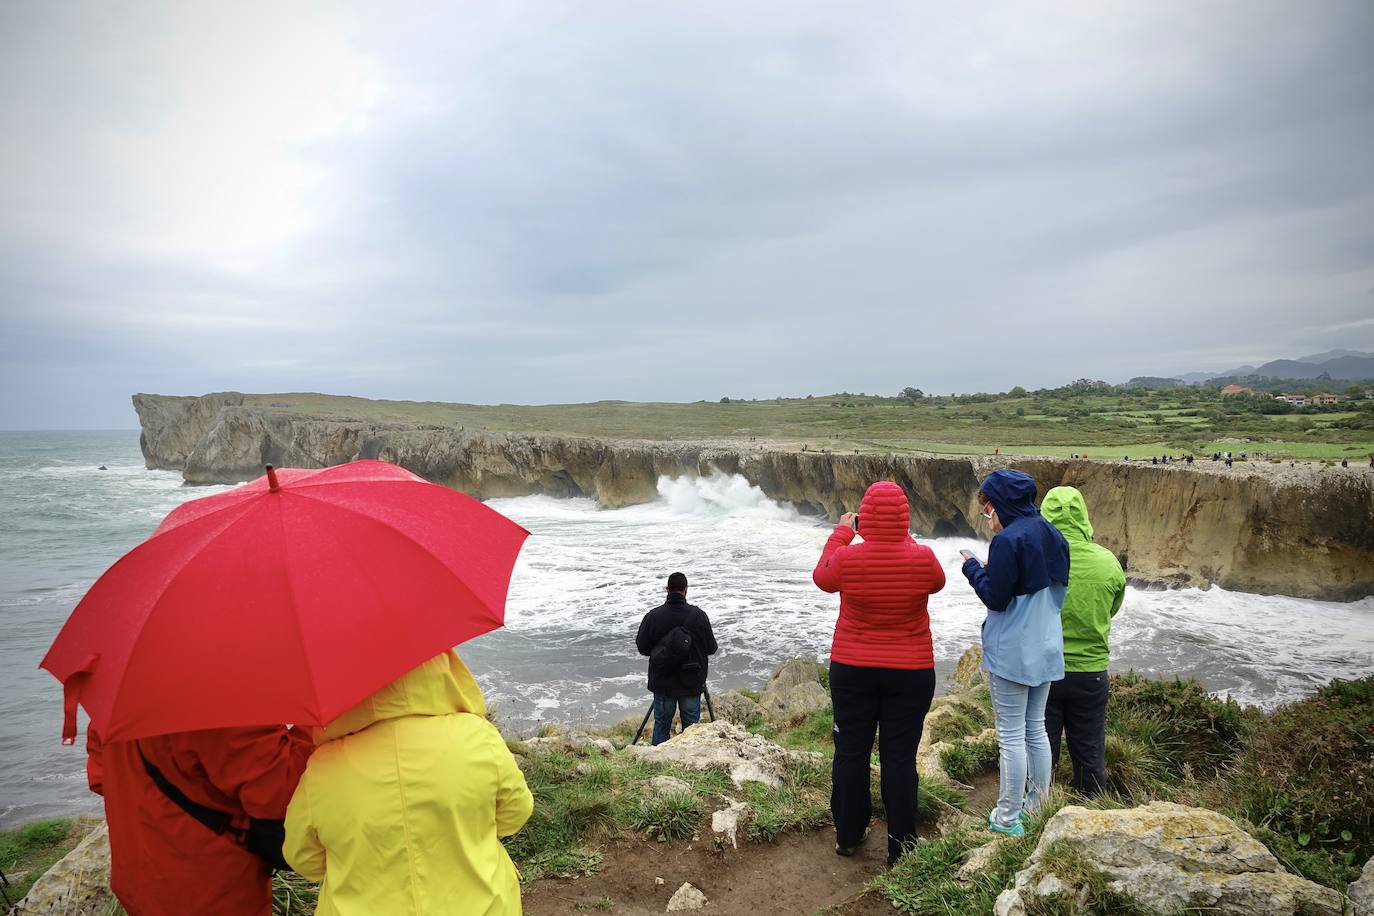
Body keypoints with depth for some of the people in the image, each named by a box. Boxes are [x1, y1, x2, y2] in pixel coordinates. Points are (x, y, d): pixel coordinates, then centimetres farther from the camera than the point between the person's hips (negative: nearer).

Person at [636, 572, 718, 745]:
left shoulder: (652, 616, -9)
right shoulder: (699, 615, -10)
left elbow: (642, 648, -2)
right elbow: (711, 648, -3)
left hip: (663, 684, 1)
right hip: (692, 684, 0)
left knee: (661, 724, 12)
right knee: (692, 727, 10)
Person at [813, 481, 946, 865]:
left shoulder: (846, 557, -15)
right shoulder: (922, 558, -14)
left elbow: (822, 578, 8)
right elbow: (937, 582, 11)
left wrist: (841, 532, 16)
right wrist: (904, 540, 15)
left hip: (852, 671, 0)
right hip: (911, 674, 0)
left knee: (851, 752, 13)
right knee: (900, 758, 7)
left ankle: (847, 836, 27)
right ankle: (900, 846, 16)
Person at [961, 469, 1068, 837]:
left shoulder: (1007, 541, -19)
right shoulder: (1052, 535, 6)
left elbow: (995, 598, -17)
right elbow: (1058, 590, 14)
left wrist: (973, 569, -1)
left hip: (1012, 653, -8)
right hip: (1046, 649, 8)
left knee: (1011, 736, 1)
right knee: (1035, 730, 17)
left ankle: (1008, 818, 11)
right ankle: (1037, 807, 27)